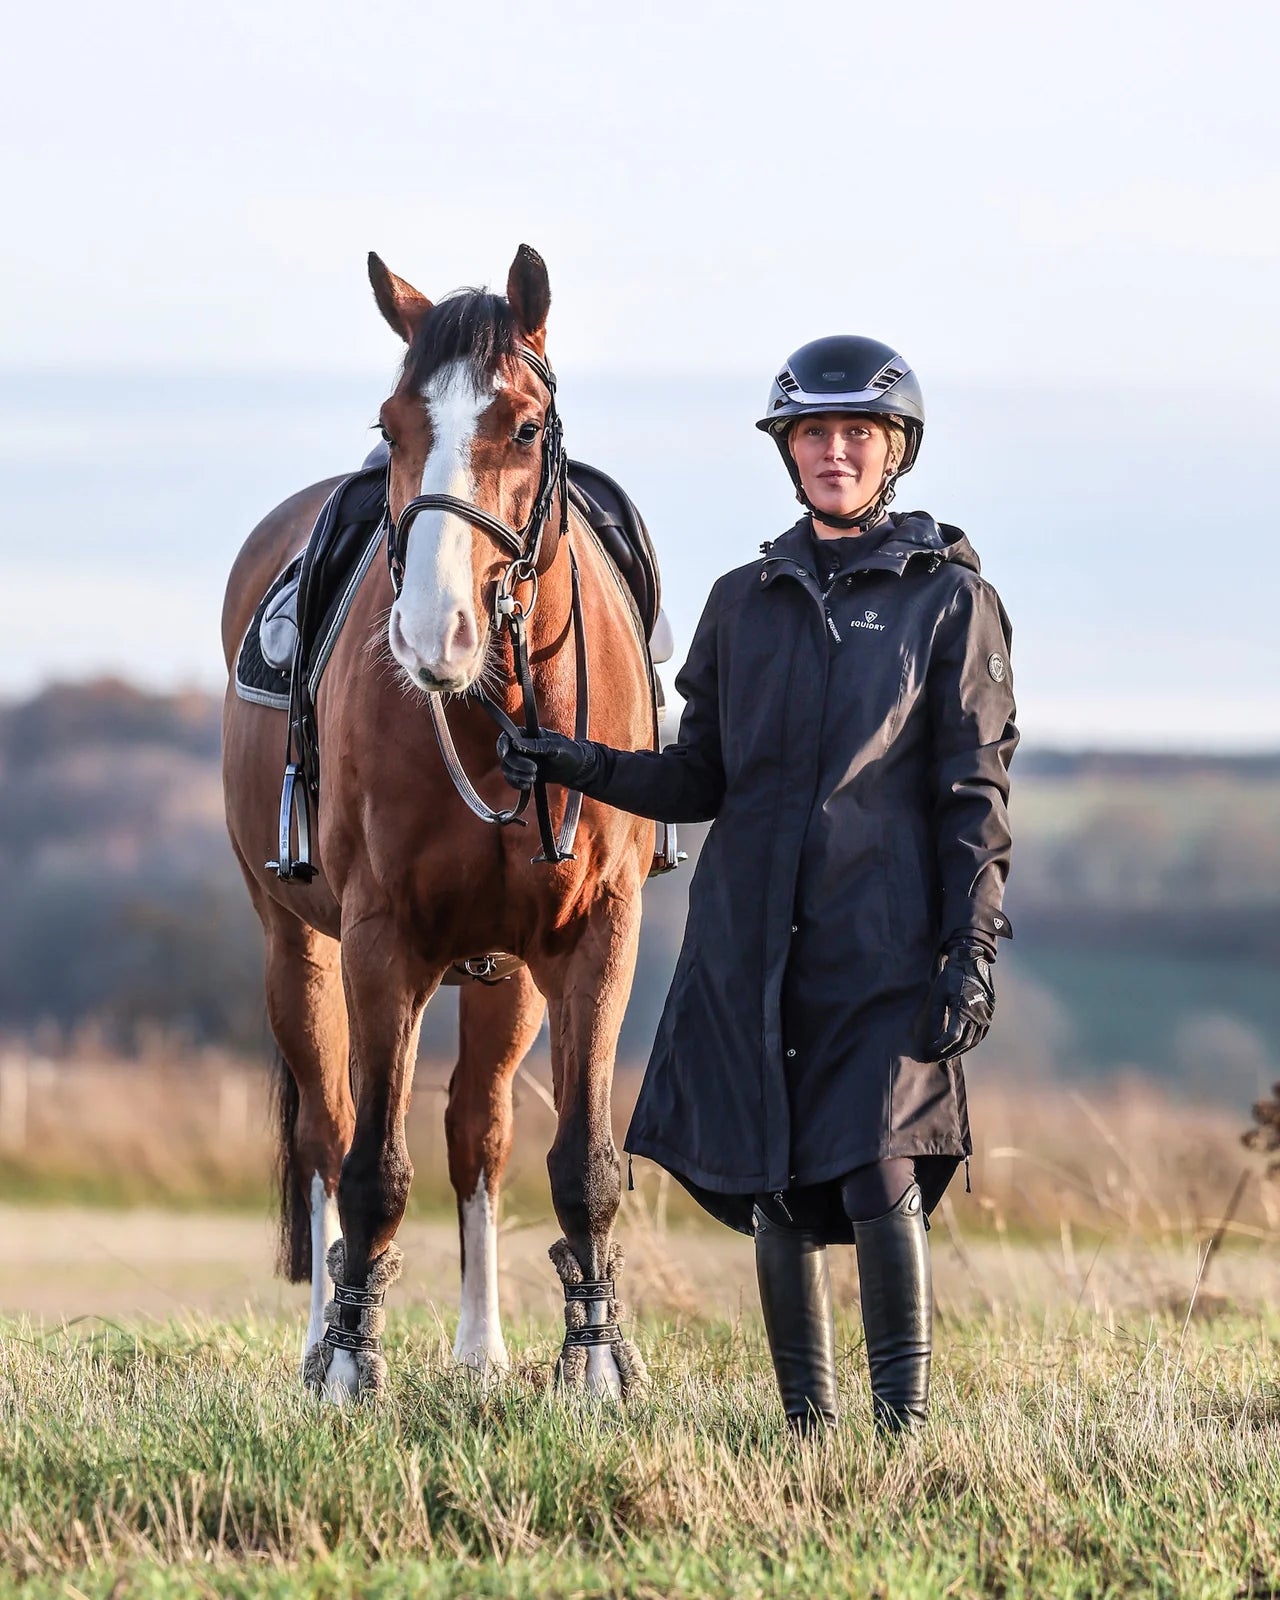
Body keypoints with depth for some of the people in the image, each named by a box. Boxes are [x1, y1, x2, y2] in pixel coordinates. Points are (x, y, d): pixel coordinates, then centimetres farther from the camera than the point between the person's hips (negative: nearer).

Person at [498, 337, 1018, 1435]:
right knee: (774, 1191, 5)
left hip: (886, 939, -4)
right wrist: (579, 767, -2)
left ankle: (904, 1426, -7)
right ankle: (809, 1431, 14)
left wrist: (972, 950, -8)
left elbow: (974, 794, 0)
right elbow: (701, 780, 14)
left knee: (879, 1180, -15)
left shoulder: (950, 599, 2)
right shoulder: (744, 601, 12)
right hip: (751, 936, 4)